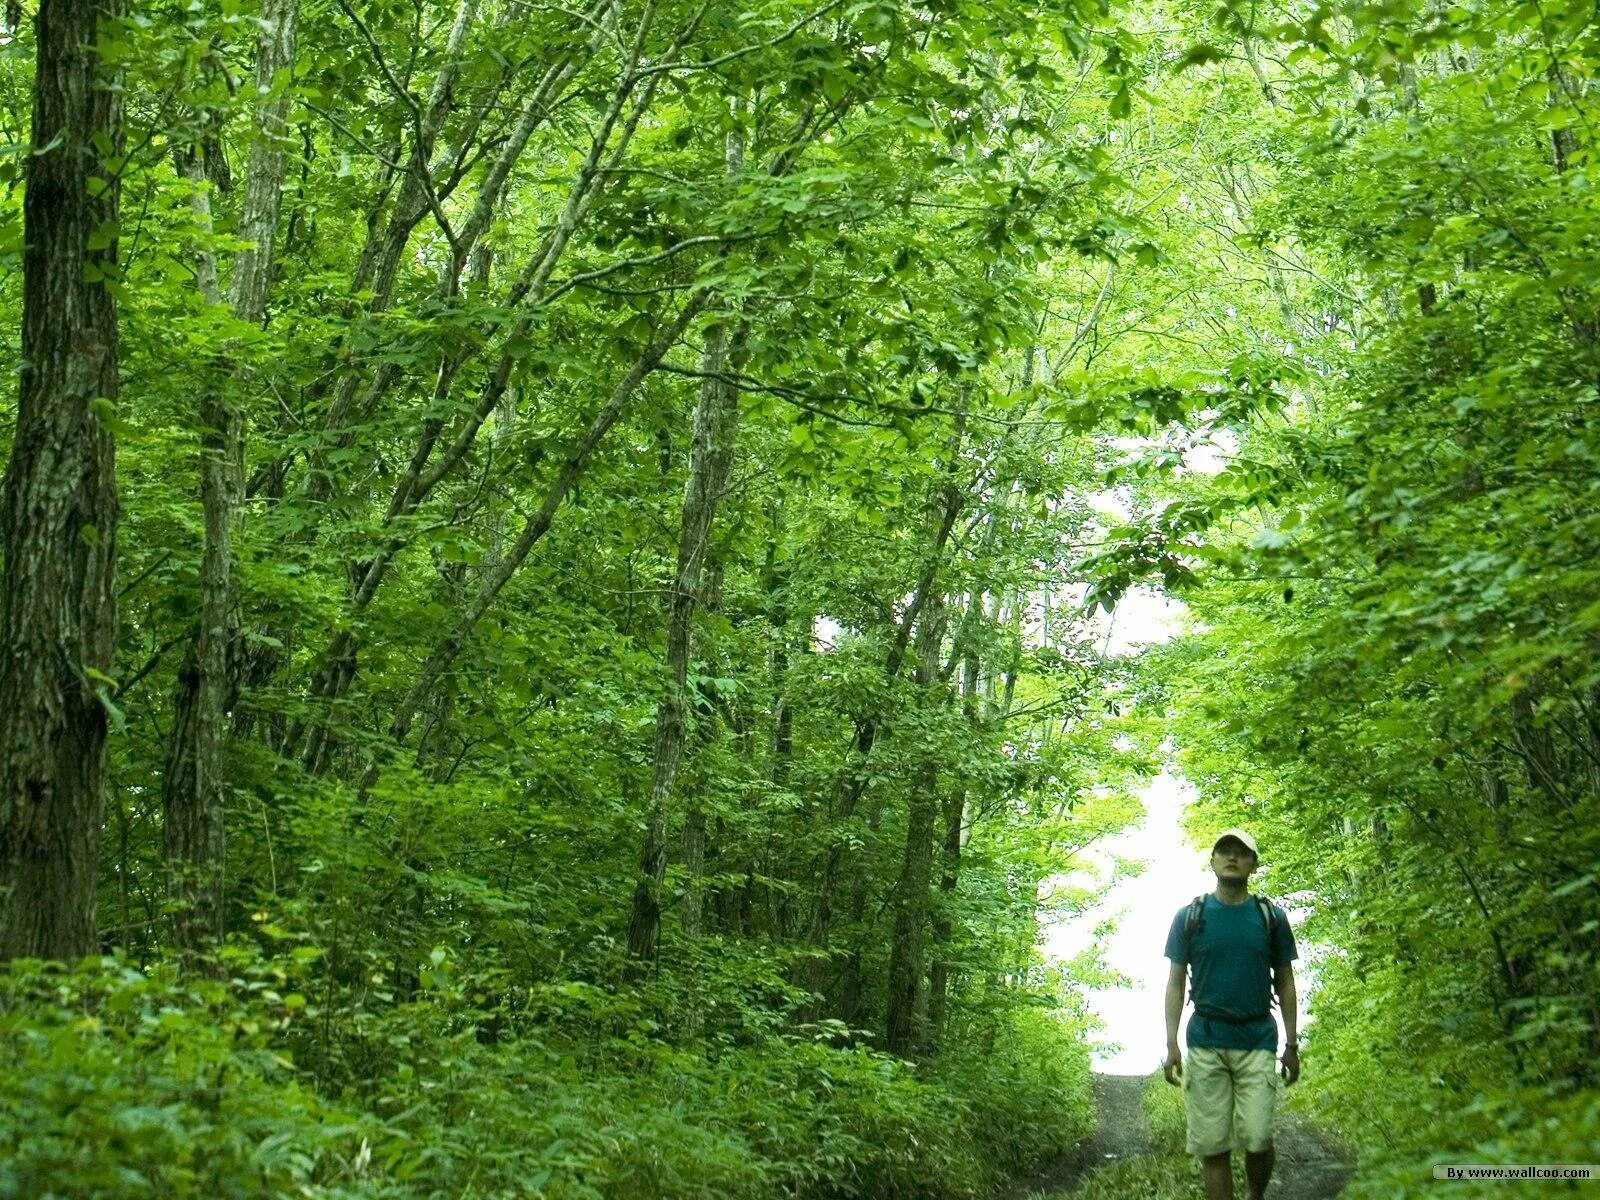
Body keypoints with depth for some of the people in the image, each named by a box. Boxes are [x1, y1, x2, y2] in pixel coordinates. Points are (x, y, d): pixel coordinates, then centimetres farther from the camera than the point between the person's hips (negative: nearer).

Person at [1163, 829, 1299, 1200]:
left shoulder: (1271, 917, 6)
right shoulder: (1189, 917, 4)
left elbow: (1285, 984, 10)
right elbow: (1175, 982, 6)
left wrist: (1292, 1046, 5)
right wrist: (1171, 1045, -2)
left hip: (1257, 1041, 0)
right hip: (1205, 1042, 0)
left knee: (1257, 1138, -8)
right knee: (1211, 1145, -1)